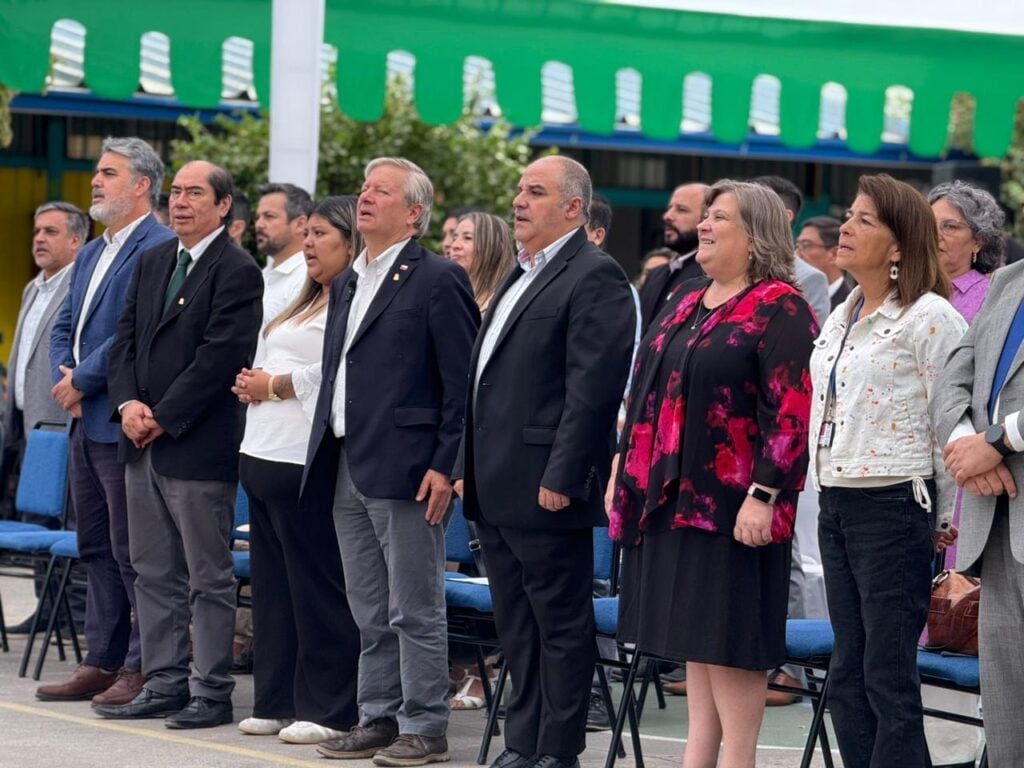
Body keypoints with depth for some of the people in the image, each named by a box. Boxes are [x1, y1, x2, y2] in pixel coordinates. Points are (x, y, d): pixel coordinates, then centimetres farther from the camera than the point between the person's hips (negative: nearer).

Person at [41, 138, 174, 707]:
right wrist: (64, 380, 0)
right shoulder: (93, 253, 18)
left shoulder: (160, 249, -13)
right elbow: (65, 327, 19)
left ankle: (144, 670, -1)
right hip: (88, 424, 10)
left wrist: (82, 381, -15)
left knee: (132, 550, -6)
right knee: (96, 548, 13)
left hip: (125, 424, -10)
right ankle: (103, 663, 19)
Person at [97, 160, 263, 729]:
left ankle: (211, 692, 4)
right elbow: (126, 338, 14)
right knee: (154, 573, 11)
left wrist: (162, 418, -14)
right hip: (143, 445, 8)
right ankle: (164, 684, 18)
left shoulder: (237, 272, -10)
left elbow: (219, 357, -16)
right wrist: (128, 403, -3)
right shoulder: (152, 262, 15)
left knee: (209, 577, -1)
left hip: (199, 445, -8)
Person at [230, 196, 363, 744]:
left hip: (306, 461, -10)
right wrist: (254, 384, 4)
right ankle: (277, 700, 18)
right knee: (272, 584, 12)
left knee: (317, 588, -4)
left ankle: (328, 710, 2)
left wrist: (273, 385, -7)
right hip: (266, 455, 10)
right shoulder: (309, 301, 21)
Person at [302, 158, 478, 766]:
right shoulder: (348, 284, 18)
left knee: (416, 612, -3)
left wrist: (445, 466, -16)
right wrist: (324, 459, 16)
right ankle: (378, 719, 20)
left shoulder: (438, 280, -7)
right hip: (347, 470, 8)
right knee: (371, 615, 13)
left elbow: (463, 384, -11)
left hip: (405, 469, -8)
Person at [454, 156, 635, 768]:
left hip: (546, 491, -10)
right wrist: (467, 465, 18)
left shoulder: (594, 277, -11)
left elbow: (594, 388, -18)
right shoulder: (522, 276, 19)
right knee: (517, 627, 13)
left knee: (562, 625, -2)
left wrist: (561, 478, -21)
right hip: (497, 489, 10)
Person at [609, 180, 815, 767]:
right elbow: (655, 393, 21)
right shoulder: (688, 304, 15)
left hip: (732, 505, -8)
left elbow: (792, 411, -17)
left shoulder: (779, 309, -10)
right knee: (693, 639, 10)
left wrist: (763, 495, -23)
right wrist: (629, 471, 16)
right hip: (675, 498, 8)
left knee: (731, 641, -5)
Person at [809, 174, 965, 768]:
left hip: (893, 507, -8)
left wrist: (944, 518, -7)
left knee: (889, 679, -6)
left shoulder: (930, 318, -11)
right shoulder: (840, 318, 15)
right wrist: (827, 491, 18)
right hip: (835, 506, 9)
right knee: (848, 675, 11)